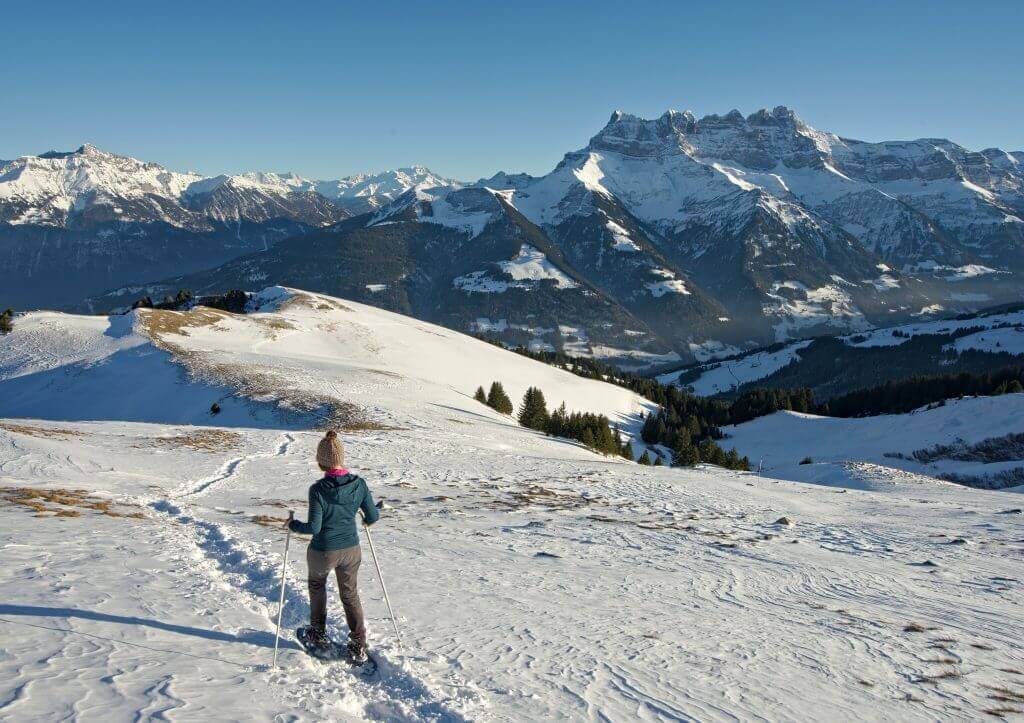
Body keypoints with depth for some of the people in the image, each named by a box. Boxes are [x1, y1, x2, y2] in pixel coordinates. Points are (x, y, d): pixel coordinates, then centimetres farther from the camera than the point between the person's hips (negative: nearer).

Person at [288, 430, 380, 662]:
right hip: (351, 550, 3)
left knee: (317, 585, 29)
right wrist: (367, 517, 18)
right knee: (350, 593, 22)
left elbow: (313, 527, -22)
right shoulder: (359, 484, -12)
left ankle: (319, 634, 41)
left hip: (322, 552, -2)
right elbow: (373, 517, -5)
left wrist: (293, 525, -4)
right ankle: (358, 645, 17)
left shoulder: (318, 489, -24)